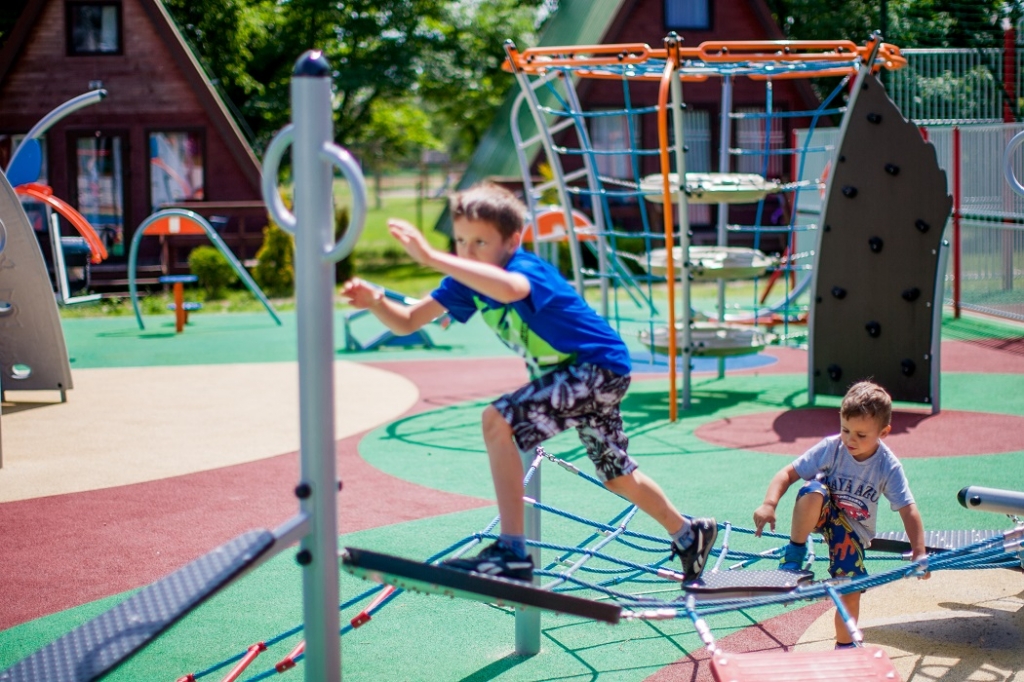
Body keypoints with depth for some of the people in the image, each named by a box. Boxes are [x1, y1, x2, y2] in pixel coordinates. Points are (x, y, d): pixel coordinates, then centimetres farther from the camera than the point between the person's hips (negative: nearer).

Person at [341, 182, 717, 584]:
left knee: (498, 420, -26)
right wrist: (376, 301, -28)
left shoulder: (525, 269, -28)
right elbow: (407, 322, -7)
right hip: (577, 374, 10)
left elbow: (507, 289, -56)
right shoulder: (469, 281, -5)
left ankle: (512, 552, -25)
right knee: (617, 475, 25)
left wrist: (432, 258, -59)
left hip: (601, 367, -10)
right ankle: (689, 535, 48)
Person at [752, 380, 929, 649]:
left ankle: (845, 646, 18)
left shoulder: (888, 467, -19)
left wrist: (919, 554, -24)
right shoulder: (830, 448, -21)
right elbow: (788, 473, -20)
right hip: (823, 513, -1)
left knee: (851, 590, -8)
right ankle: (795, 553, -19)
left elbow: (908, 510, -16)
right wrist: (769, 504, -36)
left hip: (852, 530, 1)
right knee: (813, 490, -36)